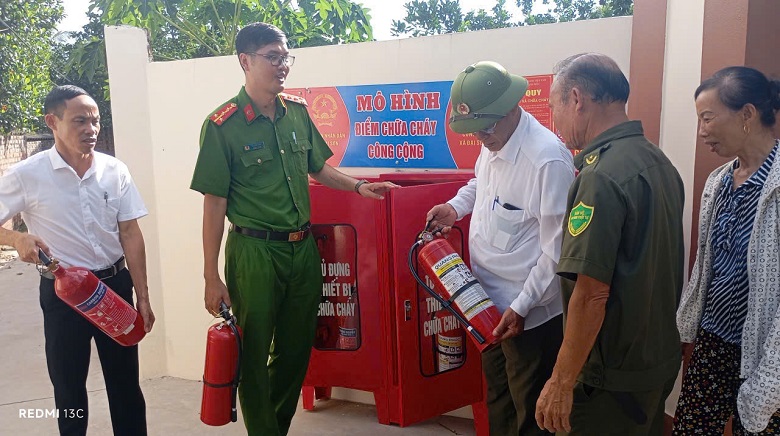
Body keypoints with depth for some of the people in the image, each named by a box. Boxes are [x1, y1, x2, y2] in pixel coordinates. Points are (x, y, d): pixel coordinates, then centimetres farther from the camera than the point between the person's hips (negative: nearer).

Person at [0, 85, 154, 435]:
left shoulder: (115, 170, -3)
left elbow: (130, 234, 0)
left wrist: (142, 297, -2)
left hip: (115, 284, 2)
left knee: (125, 381, 13)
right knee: (68, 385, 13)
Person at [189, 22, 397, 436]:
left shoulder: (297, 110, 5)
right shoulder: (223, 125, -10)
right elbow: (214, 203, -9)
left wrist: (357, 186, 5)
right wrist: (212, 277, -9)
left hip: (303, 248, 6)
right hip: (255, 251, -5)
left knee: (296, 348, 17)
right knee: (255, 354, 8)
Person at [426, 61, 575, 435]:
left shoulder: (548, 159, -26)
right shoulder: (493, 143, 1)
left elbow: (557, 249, -23)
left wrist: (522, 306, -20)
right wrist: (455, 207, 5)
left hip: (528, 313, -8)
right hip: (490, 303, 8)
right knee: (497, 397, 25)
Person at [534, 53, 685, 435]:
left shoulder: (601, 177, -24)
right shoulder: (658, 161, 5)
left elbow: (591, 294, -26)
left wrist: (561, 382, -19)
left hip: (615, 378, -9)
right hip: (662, 358, 9)